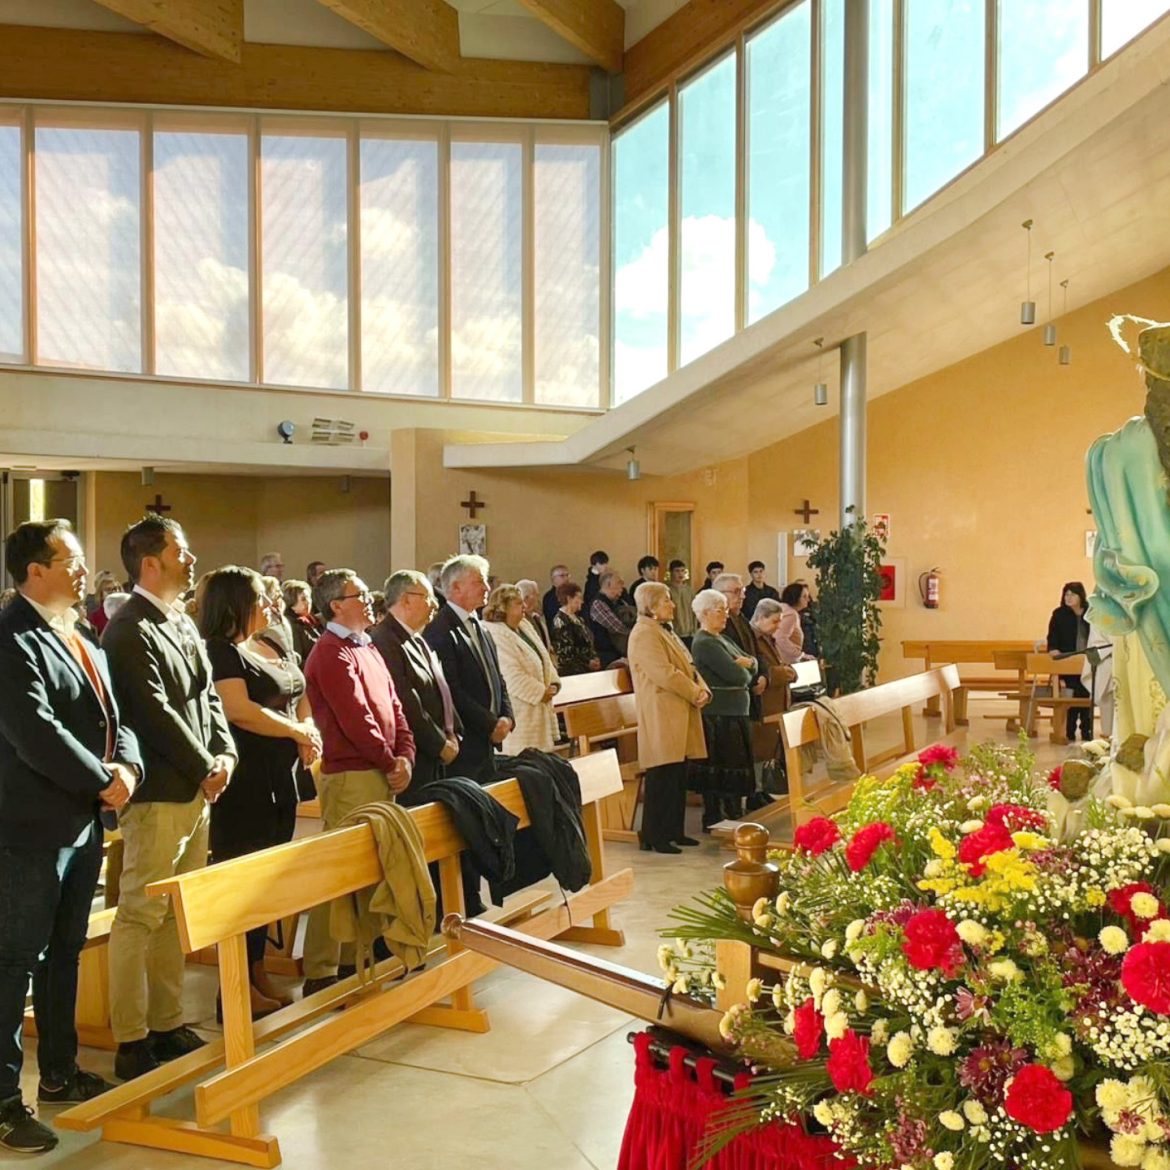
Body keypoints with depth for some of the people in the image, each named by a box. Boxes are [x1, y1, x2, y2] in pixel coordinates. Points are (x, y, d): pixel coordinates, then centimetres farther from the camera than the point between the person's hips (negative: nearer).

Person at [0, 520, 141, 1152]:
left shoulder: (81, 638, 13)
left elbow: (114, 716, 12)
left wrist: (127, 766, -7)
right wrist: (103, 782, -16)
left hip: (84, 822, 9)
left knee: (65, 953, 19)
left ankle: (59, 1072, 32)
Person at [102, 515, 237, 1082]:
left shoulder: (184, 624, 16)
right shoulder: (130, 629, -13)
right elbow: (156, 712, -18)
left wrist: (225, 753, 1)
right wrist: (204, 768, -11)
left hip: (195, 791, 9)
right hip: (159, 794, -9)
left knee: (176, 918, 14)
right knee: (140, 917, -2)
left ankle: (167, 1024, 24)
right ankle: (131, 1042, 6)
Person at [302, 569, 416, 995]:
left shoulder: (368, 648, 17)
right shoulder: (332, 653, -12)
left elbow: (393, 705, 15)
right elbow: (356, 719, -18)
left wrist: (404, 756, 0)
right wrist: (389, 762, -9)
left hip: (381, 773, 9)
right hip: (350, 776, -9)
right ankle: (320, 973, 2)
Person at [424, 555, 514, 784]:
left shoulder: (479, 627, 16)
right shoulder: (439, 631, -13)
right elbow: (452, 690, -18)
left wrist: (506, 718, 2)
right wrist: (491, 724, -13)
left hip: (488, 741, 8)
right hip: (463, 743, -8)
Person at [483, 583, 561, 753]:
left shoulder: (524, 625, 11)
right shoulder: (496, 635, -19)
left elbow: (544, 658, 16)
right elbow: (512, 676, -23)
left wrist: (553, 683, 0)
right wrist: (540, 692, -15)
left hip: (537, 709, 9)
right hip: (518, 712, -9)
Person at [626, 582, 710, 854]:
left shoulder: (665, 631, 19)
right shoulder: (644, 634, -13)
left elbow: (687, 666, 19)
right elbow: (665, 673, -20)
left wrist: (702, 690, 1)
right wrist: (695, 693, -11)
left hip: (679, 714, 10)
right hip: (660, 716, -10)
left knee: (678, 776, 13)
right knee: (662, 777, -6)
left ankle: (674, 831, 21)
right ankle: (653, 836, 1)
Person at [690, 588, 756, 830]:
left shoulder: (722, 639, 17)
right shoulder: (704, 644, -14)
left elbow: (753, 664, 15)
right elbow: (737, 676, -20)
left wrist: (748, 663, -8)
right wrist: (745, 671, 2)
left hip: (735, 713, 10)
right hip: (719, 717, -10)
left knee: (735, 767, 13)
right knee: (719, 771, -4)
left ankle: (734, 815, 21)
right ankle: (714, 821, 2)